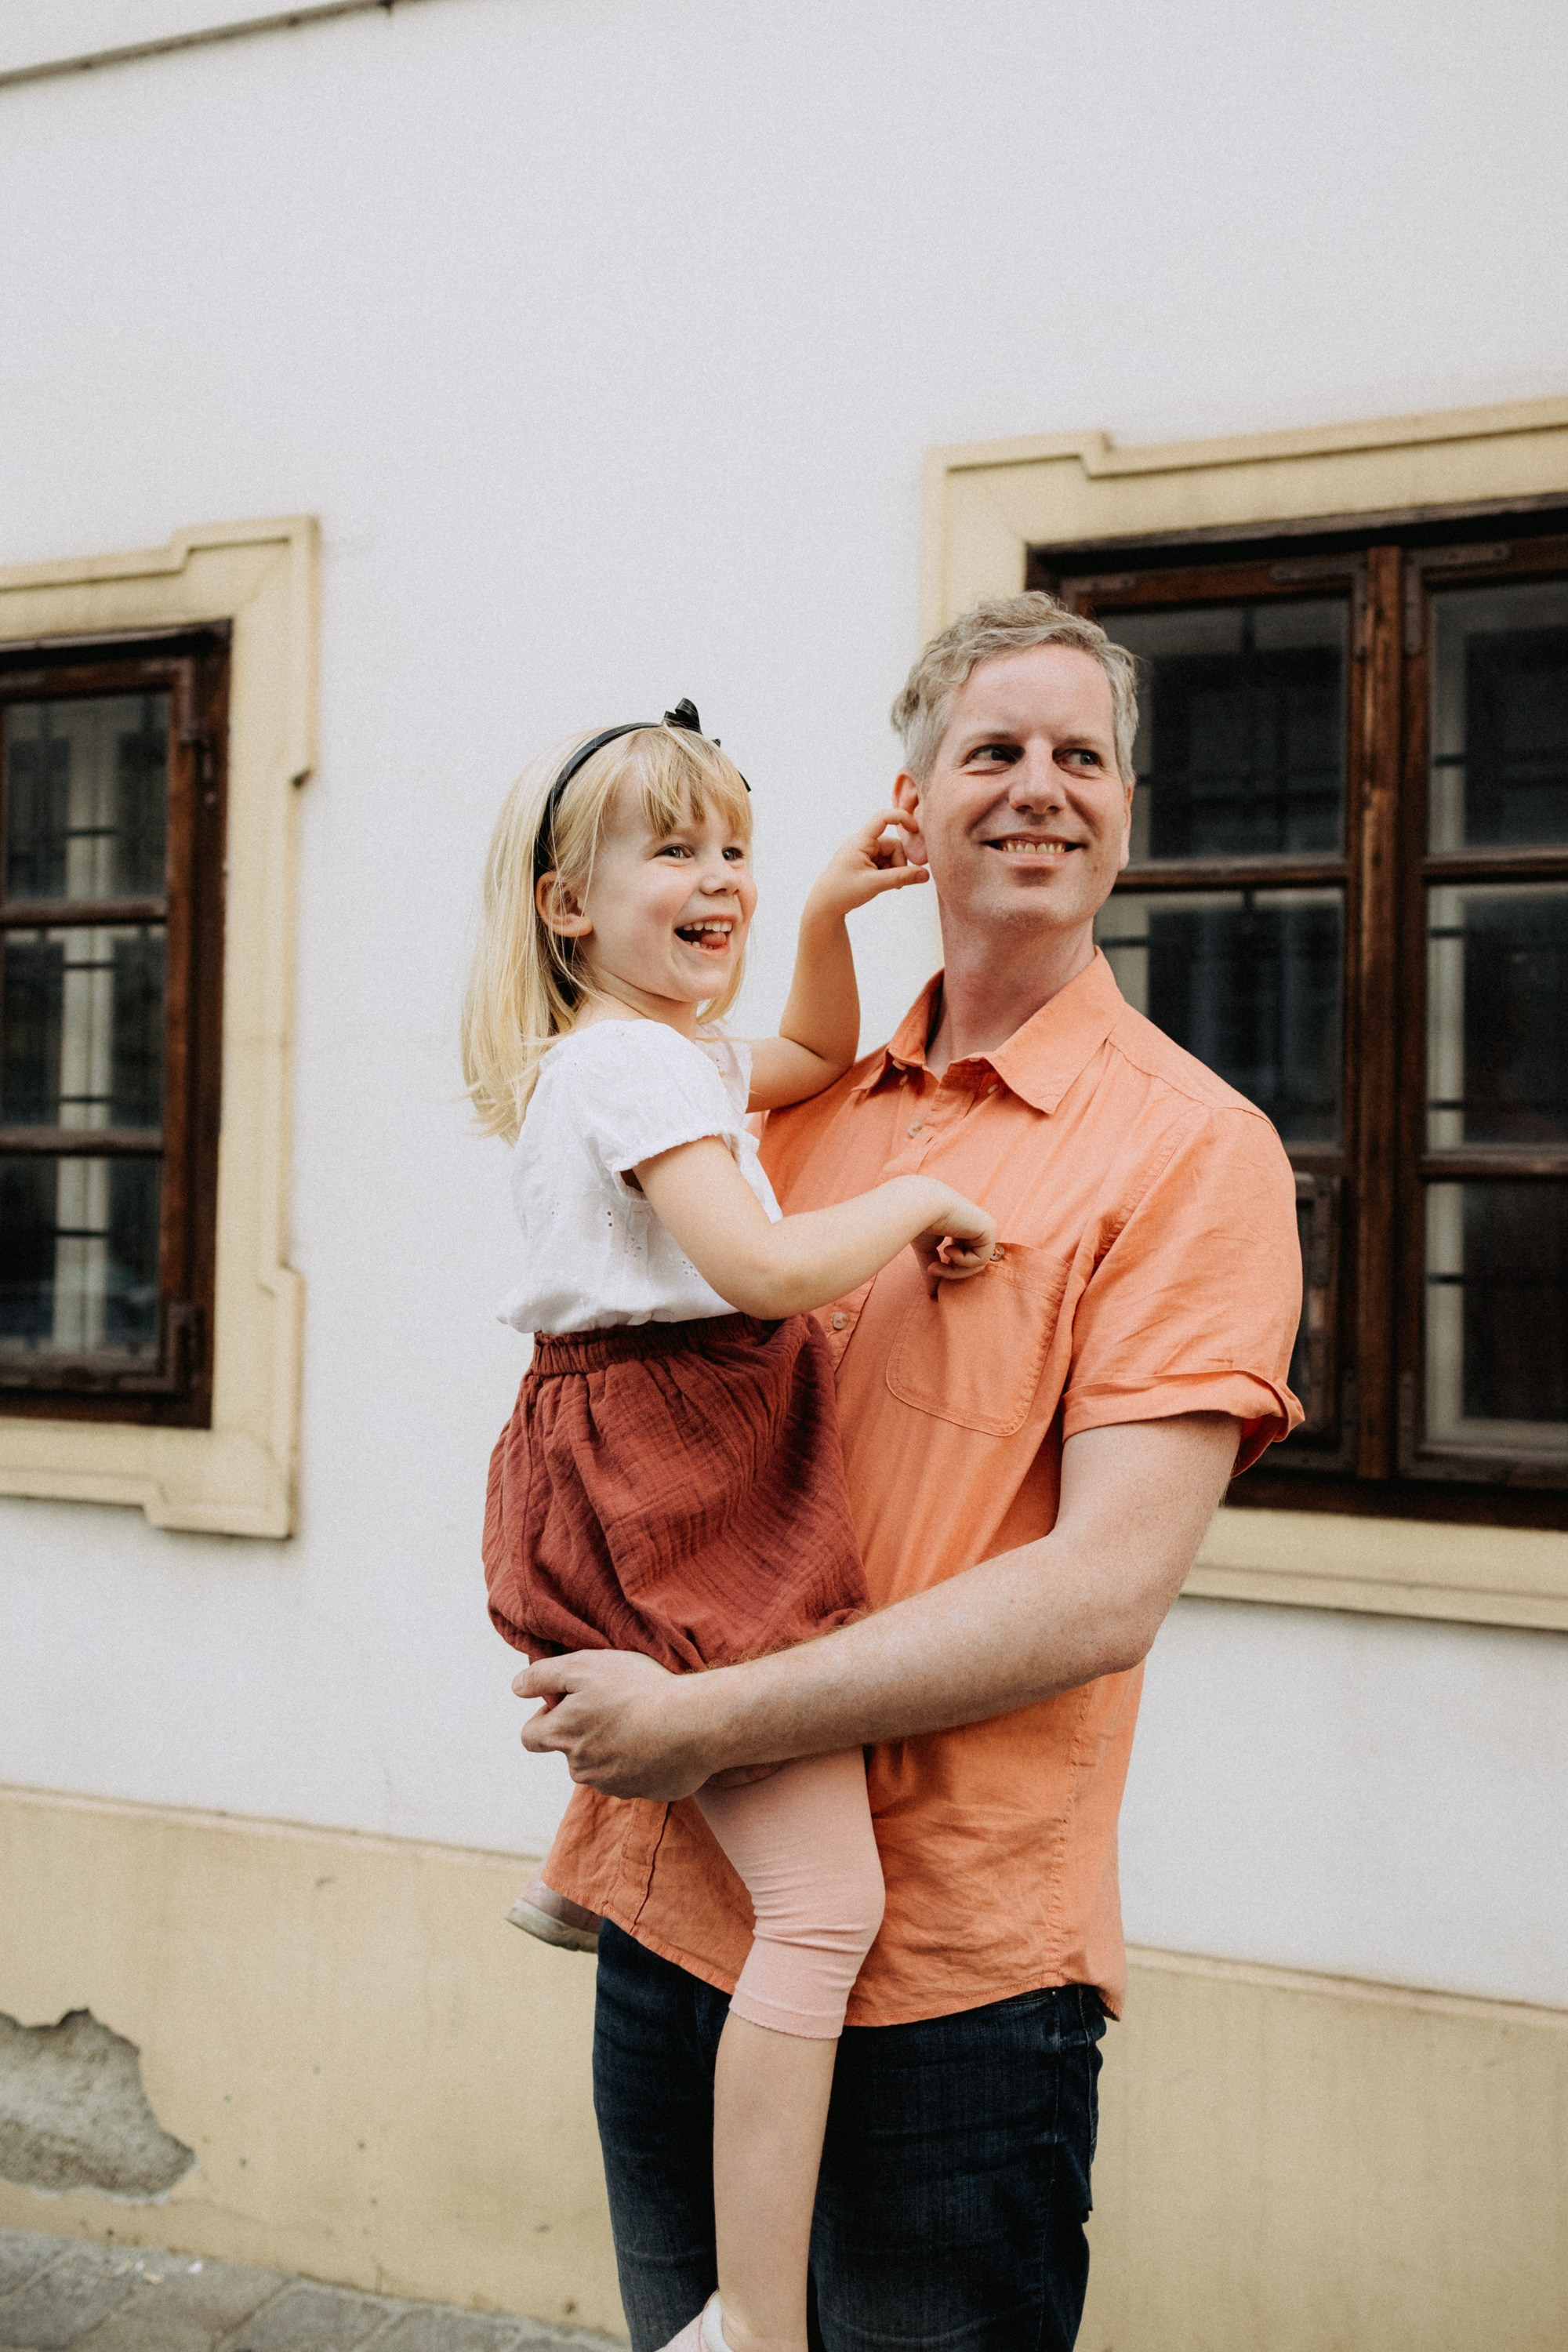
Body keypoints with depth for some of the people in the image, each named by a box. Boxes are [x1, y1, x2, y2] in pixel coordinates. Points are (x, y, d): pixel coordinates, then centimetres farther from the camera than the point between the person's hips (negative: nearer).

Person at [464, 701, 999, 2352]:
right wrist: (922, 1199, -11)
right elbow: (760, 1263, -27)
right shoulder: (634, 1063, -15)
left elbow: (814, 1059, 32)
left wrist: (824, 914, 17)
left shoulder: (670, 1051, 17)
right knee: (825, 1907, -13)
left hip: (649, 1471, 11)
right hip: (675, 1479, -11)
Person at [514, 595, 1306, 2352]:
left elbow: (1107, 1591, -17)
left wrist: (710, 1718, -18)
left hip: (949, 1972, -5)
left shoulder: (1192, 1146, -9)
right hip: (674, 1911, 5)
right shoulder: (803, 1115, 8)